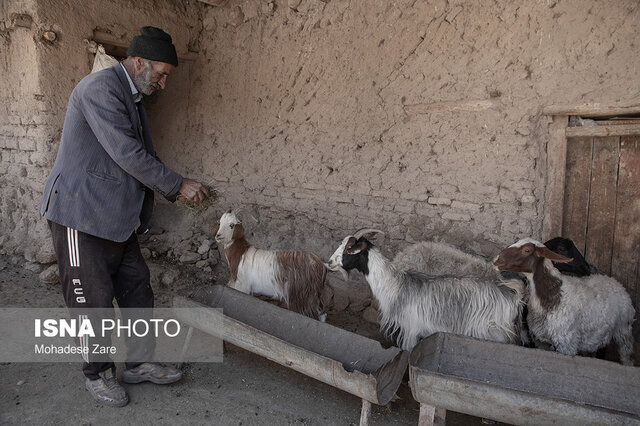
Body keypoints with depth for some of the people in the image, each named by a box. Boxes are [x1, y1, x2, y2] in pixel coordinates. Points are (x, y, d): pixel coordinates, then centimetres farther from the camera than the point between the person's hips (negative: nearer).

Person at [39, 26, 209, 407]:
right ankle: (98, 375, 21)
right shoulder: (101, 88, -16)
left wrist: (173, 190, 7)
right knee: (94, 300, 3)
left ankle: (138, 363, 26)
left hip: (117, 217, 9)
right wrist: (177, 184, -14)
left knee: (137, 289, 11)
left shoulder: (135, 97, 15)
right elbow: (127, 155, -22)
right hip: (82, 213, -9)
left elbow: (144, 156, 19)